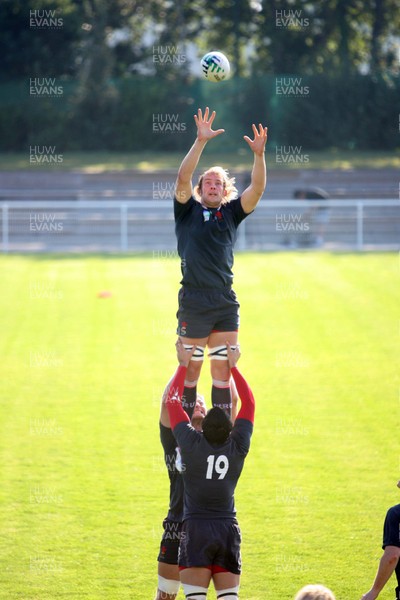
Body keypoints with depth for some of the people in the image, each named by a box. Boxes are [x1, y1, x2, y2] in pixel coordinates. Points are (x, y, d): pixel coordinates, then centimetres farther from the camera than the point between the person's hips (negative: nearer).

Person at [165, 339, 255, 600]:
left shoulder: (192, 444, -9)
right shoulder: (238, 447, -1)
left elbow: (173, 402, 4)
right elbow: (249, 403, 14)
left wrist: (184, 364, 14)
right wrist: (233, 365, 22)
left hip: (196, 529, -3)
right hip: (229, 529, 3)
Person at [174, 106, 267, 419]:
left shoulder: (231, 213, 12)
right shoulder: (188, 210, 6)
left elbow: (257, 188, -1)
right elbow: (183, 177, -10)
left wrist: (259, 154, -17)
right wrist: (201, 141, -20)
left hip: (226, 305, 3)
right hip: (193, 305, -3)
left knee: (223, 369, 4)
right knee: (191, 370, 2)